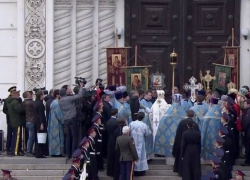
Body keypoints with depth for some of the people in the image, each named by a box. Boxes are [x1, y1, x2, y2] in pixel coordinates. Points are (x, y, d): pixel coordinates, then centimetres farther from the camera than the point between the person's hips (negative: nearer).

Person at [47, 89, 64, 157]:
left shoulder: (53, 103, 14)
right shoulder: (56, 103, -16)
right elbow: (59, 114, -18)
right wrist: (63, 120, -8)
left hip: (53, 123, 10)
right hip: (56, 123, -10)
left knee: (54, 137, 10)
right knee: (57, 137, -7)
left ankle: (53, 152, 11)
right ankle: (57, 152, -6)